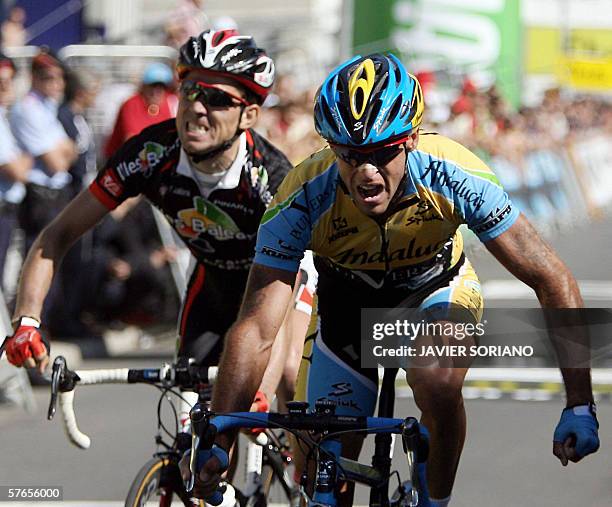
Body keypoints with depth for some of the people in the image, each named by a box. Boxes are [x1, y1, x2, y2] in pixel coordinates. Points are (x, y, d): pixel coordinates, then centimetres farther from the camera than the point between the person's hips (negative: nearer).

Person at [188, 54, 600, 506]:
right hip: (348, 303, 1)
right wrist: (215, 444, -46)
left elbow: (553, 281, -29)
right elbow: (257, 329, -36)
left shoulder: (455, 175, -35)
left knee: (437, 385, -32)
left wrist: (580, 407, -35)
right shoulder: (304, 197, -35)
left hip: (436, 289, -1)